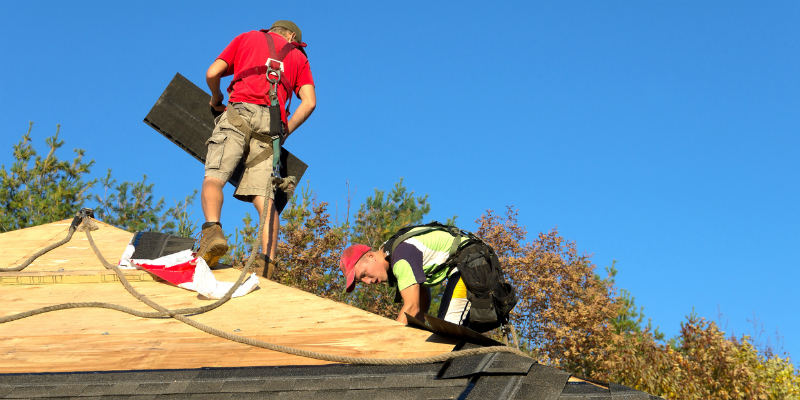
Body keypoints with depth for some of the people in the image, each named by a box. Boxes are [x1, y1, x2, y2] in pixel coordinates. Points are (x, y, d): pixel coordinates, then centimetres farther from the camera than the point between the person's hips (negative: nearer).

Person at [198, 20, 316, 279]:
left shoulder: (246, 37, 26)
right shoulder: (298, 56, 28)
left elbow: (212, 73, 13)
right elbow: (309, 102, 11)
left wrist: (216, 99, 32)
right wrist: (285, 132, 20)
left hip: (241, 110, -2)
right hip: (272, 122, 2)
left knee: (214, 177, -10)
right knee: (264, 197, -4)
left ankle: (212, 230, -38)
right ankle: (266, 262, -20)